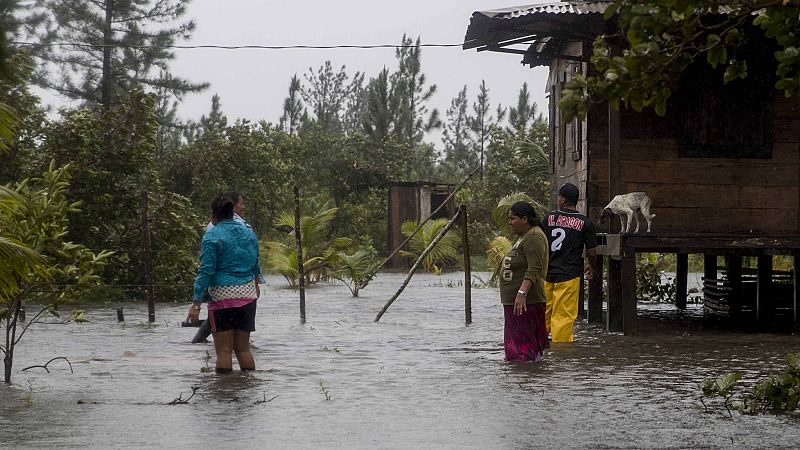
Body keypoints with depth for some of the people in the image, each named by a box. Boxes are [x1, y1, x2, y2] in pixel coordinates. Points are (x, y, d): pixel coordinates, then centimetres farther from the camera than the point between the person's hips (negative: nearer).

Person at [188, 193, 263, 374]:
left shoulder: (212, 236, -8)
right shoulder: (249, 233, 10)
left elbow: (206, 271, -14)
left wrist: (196, 303, -14)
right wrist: (256, 285, 39)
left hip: (223, 296, -6)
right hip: (248, 295, 6)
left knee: (224, 350, 0)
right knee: (243, 348, 13)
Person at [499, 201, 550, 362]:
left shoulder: (534, 237, -16)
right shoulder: (523, 237, 19)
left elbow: (534, 269, -26)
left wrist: (522, 293, -33)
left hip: (525, 301, -11)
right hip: (513, 300, 11)